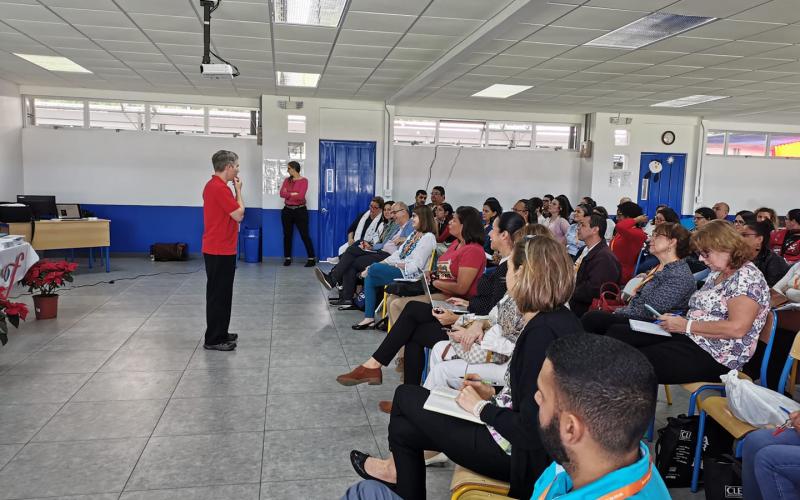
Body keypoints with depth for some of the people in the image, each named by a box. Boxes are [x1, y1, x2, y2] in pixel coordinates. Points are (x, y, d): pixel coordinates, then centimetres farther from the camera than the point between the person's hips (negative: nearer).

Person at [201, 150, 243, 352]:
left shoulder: (213, 185, 13)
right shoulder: (220, 188, -20)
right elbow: (239, 215, -17)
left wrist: (235, 190, 12)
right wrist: (238, 190, -6)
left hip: (217, 248, 10)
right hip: (220, 250, -10)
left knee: (221, 294, 16)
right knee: (218, 295, -3)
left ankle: (219, 333, 25)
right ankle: (213, 340, 5)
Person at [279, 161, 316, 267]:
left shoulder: (304, 180, -7)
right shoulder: (287, 180, 8)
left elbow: (301, 196, -18)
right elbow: (282, 193, -4)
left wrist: (288, 194, -6)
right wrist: (294, 194, -13)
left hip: (300, 210, -5)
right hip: (287, 210, 5)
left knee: (305, 235, -4)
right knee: (287, 235, 8)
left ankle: (312, 259, 1)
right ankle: (287, 258, 18)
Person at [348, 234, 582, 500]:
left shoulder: (542, 332, -26)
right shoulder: (561, 319, 2)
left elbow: (531, 431, -26)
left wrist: (481, 406, -13)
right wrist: (495, 394, 8)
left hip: (519, 455, -8)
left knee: (406, 395, 9)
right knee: (404, 427, 14)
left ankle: (401, 467, 37)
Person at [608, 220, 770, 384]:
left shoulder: (747, 276, -12)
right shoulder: (717, 273, 18)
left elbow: (737, 328, -22)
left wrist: (686, 325, -16)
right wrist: (676, 320, 0)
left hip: (715, 357, -9)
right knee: (615, 336, -6)